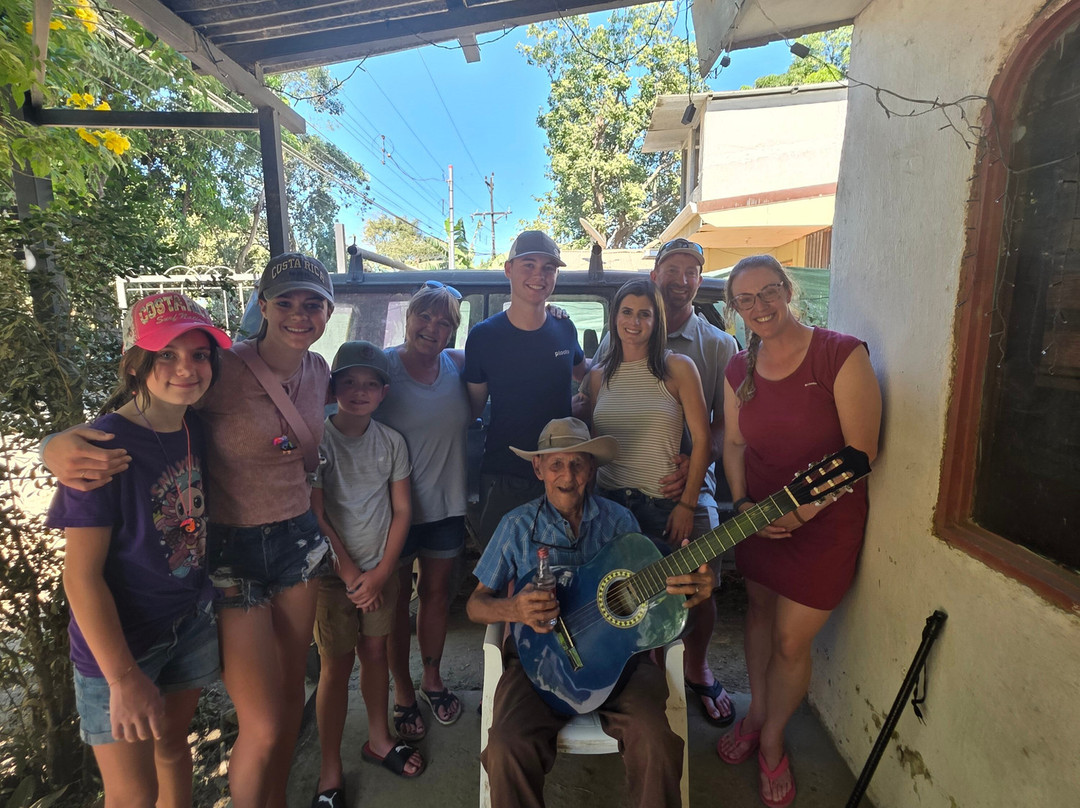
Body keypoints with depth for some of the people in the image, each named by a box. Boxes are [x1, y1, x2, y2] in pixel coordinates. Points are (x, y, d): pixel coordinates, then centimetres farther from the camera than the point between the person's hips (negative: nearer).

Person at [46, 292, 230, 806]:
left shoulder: (198, 431, -4)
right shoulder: (104, 447, -23)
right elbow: (81, 575, -21)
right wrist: (124, 679, -21)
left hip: (192, 624, 5)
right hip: (118, 644, -5)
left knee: (173, 745, 25)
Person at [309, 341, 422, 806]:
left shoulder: (392, 442, -1)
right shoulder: (317, 440, -11)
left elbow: (401, 510, 2)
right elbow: (315, 516, -11)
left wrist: (381, 572, -4)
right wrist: (350, 573, -10)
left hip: (381, 568, 3)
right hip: (333, 571, -3)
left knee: (376, 651, 15)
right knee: (337, 664, 6)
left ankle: (378, 739, 36)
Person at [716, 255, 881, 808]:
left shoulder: (841, 355, -17)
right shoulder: (739, 371, -1)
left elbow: (861, 450, -18)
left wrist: (802, 509, -22)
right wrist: (743, 502, -8)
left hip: (825, 522, -4)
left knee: (791, 642, 4)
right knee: (760, 612, 20)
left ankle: (771, 742, 32)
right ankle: (755, 714, 45)